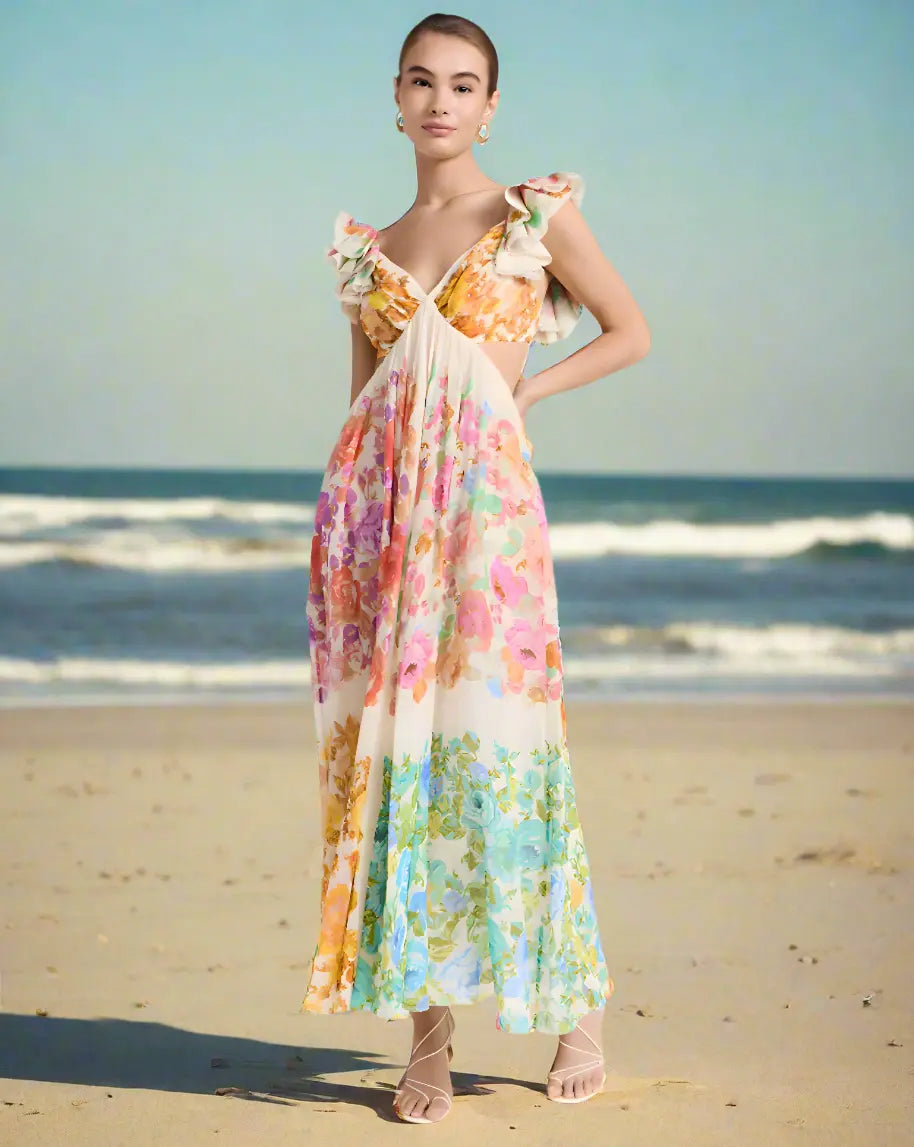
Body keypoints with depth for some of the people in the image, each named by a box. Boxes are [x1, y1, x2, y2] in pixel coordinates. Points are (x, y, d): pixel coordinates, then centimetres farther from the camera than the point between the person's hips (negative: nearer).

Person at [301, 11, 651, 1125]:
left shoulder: (537, 212, 6)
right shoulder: (369, 245, 16)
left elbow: (629, 331, 11)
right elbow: (362, 392, 17)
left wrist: (518, 390, 3)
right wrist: (344, 521, 9)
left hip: (483, 495, -4)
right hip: (380, 508, 4)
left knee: (491, 741, -6)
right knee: (388, 750, -1)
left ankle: (579, 1001, 12)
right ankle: (428, 1033, 5)